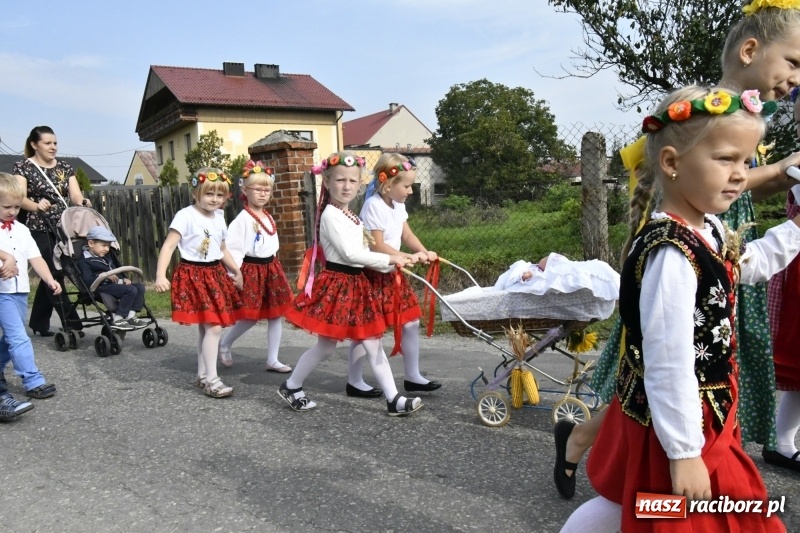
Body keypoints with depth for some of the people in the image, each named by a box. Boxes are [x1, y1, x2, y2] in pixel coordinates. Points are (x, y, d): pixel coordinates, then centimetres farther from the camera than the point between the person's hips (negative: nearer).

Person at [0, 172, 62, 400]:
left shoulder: (21, 230, 11)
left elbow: (35, 258, 4)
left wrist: (50, 280, -8)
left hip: (21, 291, 7)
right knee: (19, 337, -9)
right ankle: (33, 382, -7)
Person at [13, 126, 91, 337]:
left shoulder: (65, 168, 12)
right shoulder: (23, 167, -2)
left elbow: (75, 195, 2)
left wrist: (83, 202, -21)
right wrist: (36, 205, -35)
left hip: (63, 228, 5)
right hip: (40, 229, -5)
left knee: (50, 276, 10)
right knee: (54, 276, -8)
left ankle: (38, 323, 23)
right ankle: (72, 325, -9)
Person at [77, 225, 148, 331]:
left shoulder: (108, 256, 25)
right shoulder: (85, 261, -4)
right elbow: (87, 281, -17)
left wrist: (124, 278, 13)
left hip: (117, 283, 9)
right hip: (103, 287, -9)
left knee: (140, 286, -5)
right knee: (131, 290, -26)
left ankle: (131, 315, -9)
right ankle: (117, 320, -21)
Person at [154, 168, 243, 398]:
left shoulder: (219, 218, 10)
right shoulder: (186, 216, -13)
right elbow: (168, 246, -17)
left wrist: (236, 271, 23)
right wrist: (160, 276, -26)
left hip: (215, 275, 7)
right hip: (193, 275, -7)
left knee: (205, 327, 14)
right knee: (213, 327, -11)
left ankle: (202, 375, 26)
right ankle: (211, 379, -2)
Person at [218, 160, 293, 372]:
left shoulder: (269, 218, 10)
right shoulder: (242, 219, -13)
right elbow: (233, 249, -17)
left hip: (271, 267, 8)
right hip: (251, 269, -7)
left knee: (277, 314, 6)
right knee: (251, 316, -2)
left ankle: (272, 360, 16)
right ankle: (224, 345, 26)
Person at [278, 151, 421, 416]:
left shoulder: (350, 215, 14)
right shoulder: (331, 215, -15)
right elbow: (350, 254, -21)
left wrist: (392, 264, 2)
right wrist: (389, 259, -15)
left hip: (356, 284, 9)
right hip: (337, 285, -8)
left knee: (373, 344, 7)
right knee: (325, 347, 4)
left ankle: (393, 399, 11)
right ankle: (291, 387, 25)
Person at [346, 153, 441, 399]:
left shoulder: (398, 205, 9)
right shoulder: (374, 206, -19)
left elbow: (407, 235, 7)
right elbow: (377, 246, -24)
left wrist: (425, 252, -10)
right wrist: (408, 257, -28)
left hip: (392, 273, 9)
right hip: (373, 275, -9)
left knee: (411, 323, 10)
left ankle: (413, 377, 22)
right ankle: (354, 382, 16)